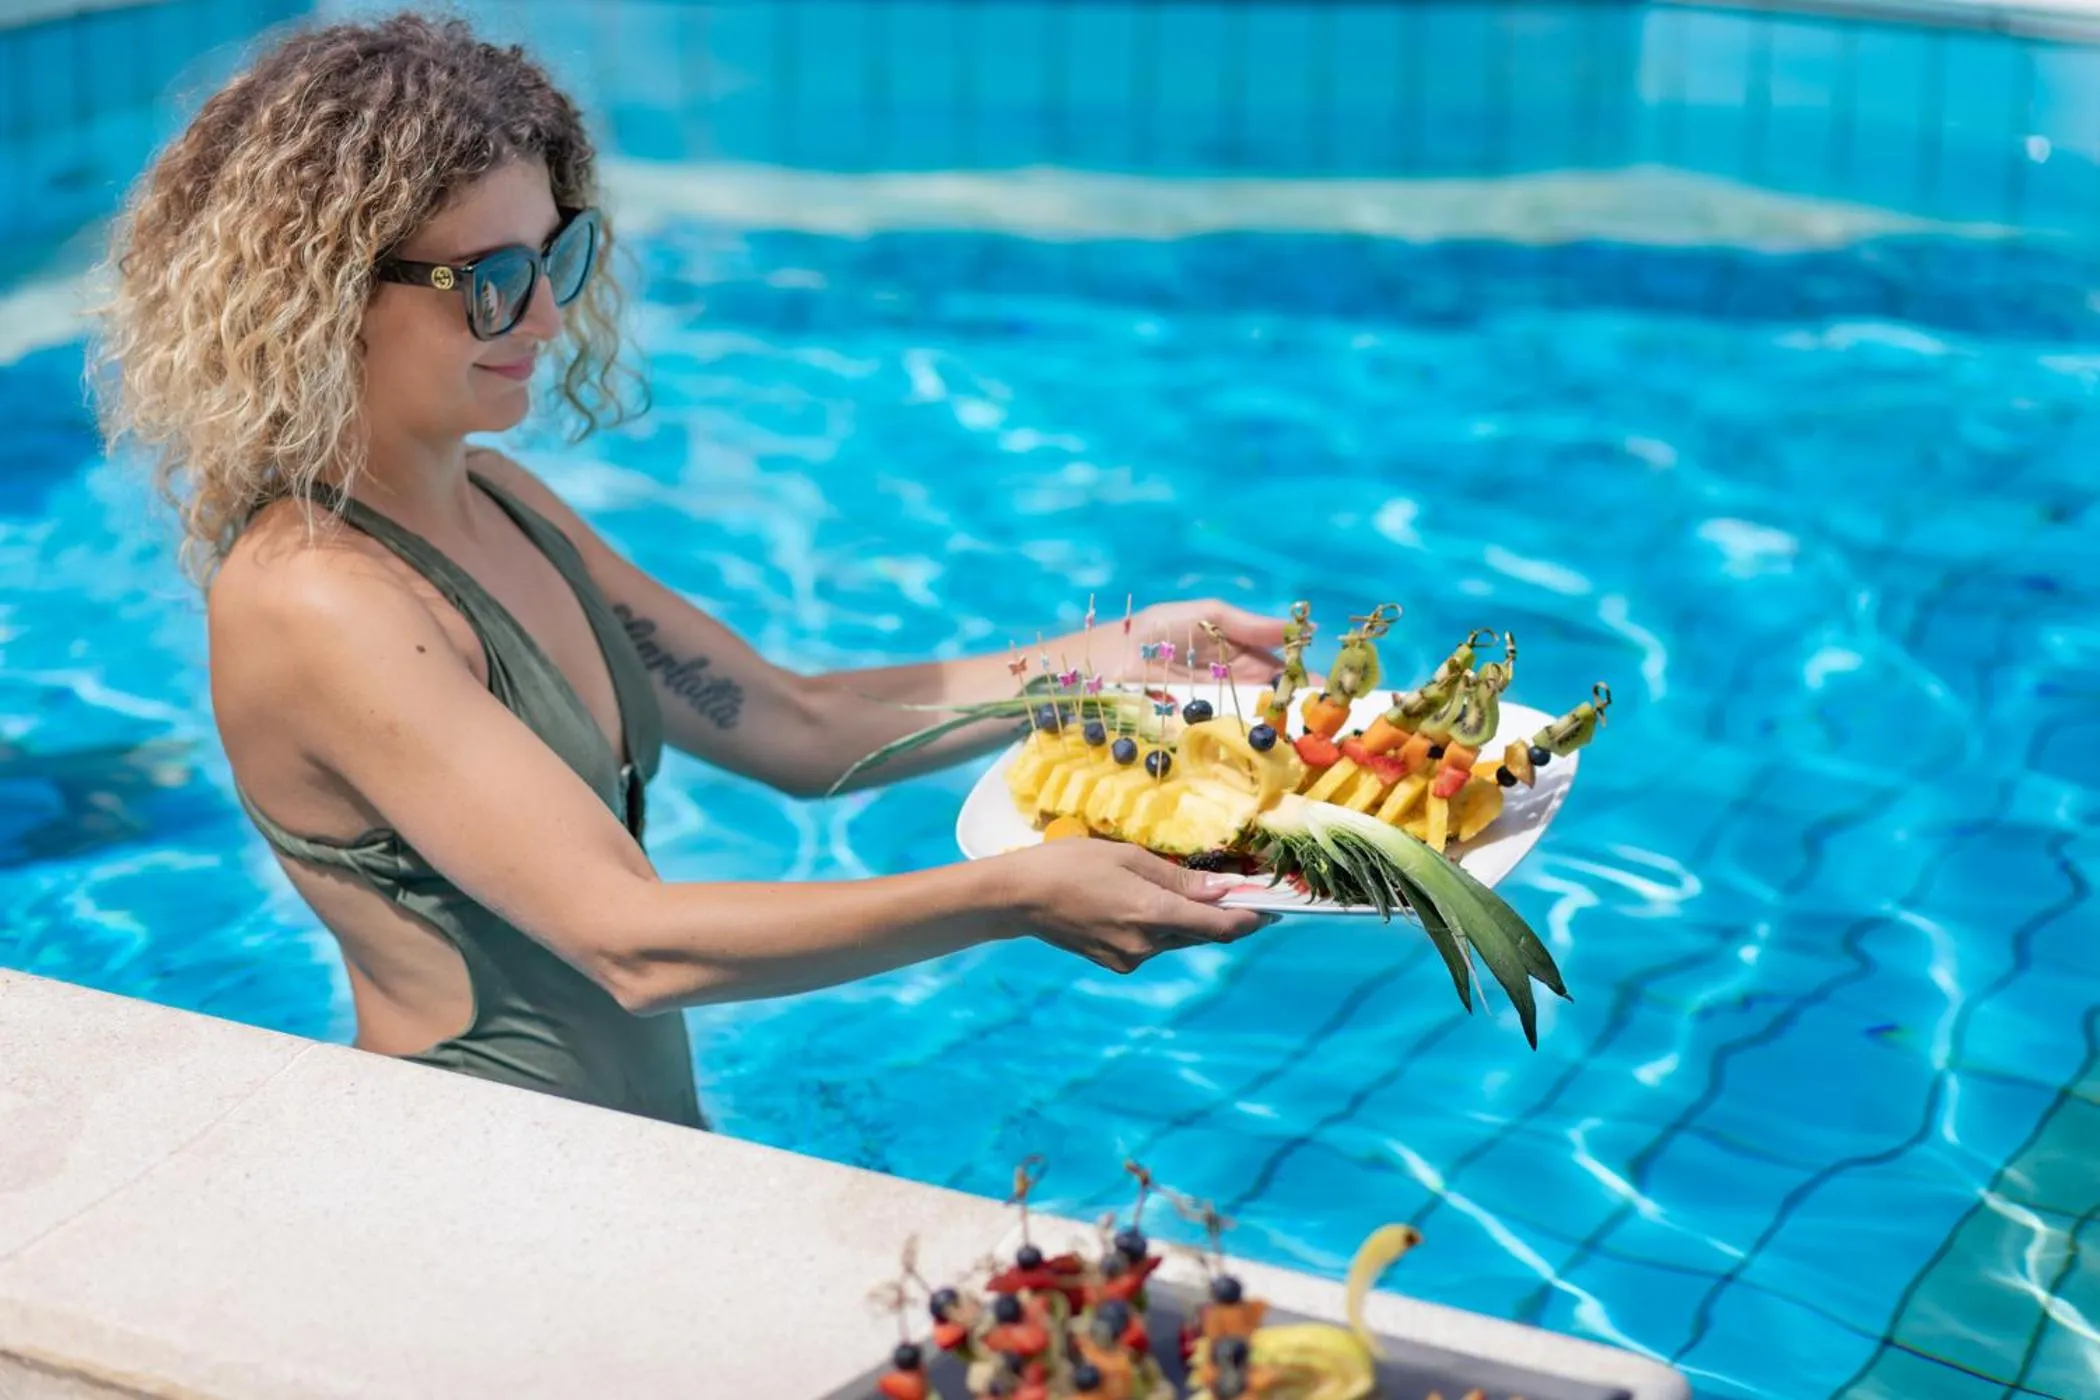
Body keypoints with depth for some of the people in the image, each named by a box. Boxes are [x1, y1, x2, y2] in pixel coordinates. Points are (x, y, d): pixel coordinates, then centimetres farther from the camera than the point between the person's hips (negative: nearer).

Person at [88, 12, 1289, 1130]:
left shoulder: (496, 499, 8)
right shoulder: (317, 603, -19)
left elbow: (797, 729, 11)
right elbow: (628, 943, -24)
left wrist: (1120, 655, 3)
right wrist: (1019, 895, -27)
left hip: (636, 1169, 8)